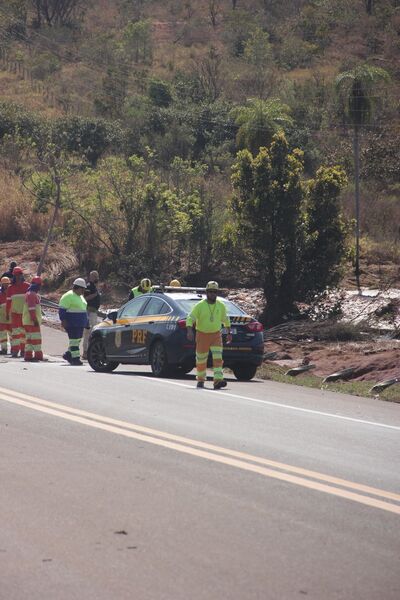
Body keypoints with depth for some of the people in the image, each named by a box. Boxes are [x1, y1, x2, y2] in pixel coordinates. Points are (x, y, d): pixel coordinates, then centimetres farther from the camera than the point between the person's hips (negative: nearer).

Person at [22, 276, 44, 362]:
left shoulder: (29, 294, 18)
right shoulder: (32, 294, -16)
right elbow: (31, 308, -22)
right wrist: (35, 319, -22)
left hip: (27, 321, 10)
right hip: (32, 321, -10)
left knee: (30, 338, 12)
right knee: (36, 337, -7)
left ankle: (28, 355, 12)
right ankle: (38, 355, -6)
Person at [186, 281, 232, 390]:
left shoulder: (221, 306, 2)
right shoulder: (199, 306, -9)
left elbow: (225, 319, 18)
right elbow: (190, 318, -14)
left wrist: (229, 333, 20)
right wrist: (190, 331, -30)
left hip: (216, 335, 1)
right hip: (202, 335, -1)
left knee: (218, 357, -16)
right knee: (201, 360, 9)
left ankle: (218, 381, -25)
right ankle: (200, 380, 30)